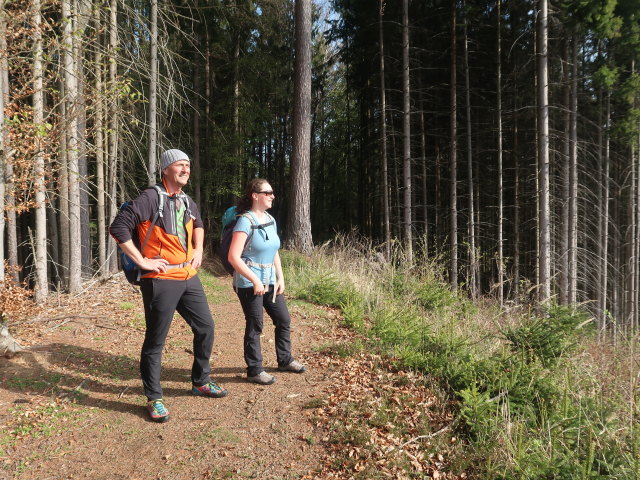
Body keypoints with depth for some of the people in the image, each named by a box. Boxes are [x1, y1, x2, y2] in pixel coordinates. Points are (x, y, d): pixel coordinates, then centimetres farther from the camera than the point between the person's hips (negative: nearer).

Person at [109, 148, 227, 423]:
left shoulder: (187, 201, 11)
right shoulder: (151, 198, -13)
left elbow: (198, 224, 32)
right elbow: (118, 228, -17)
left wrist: (198, 250, 17)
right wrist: (142, 261, -17)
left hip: (189, 278, 8)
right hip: (161, 280, -8)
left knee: (205, 327, 14)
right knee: (156, 340, 2)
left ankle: (200, 382, 32)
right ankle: (154, 399, 18)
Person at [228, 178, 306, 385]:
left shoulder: (270, 220, 8)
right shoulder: (245, 221, -16)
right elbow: (233, 257, -21)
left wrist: (280, 278, 7)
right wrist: (255, 280, -22)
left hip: (269, 281, 8)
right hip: (249, 283, -8)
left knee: (284, 319, 14)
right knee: (255, 327, 2)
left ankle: (285, 360, 32)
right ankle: (254, 371, 17)